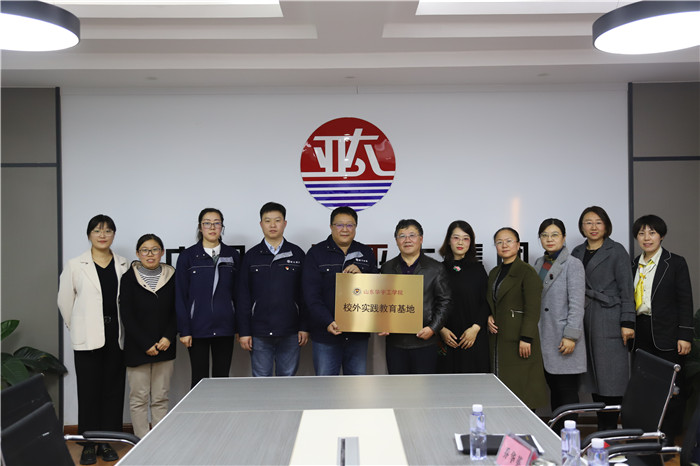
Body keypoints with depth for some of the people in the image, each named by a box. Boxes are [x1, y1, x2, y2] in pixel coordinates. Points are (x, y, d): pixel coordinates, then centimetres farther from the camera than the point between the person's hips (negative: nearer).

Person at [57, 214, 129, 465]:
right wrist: (77, 327, 11)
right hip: (88, 339, -2)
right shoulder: (75, 265, 1)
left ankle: (107, 442, 17)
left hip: (116, 337, 2)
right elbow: (65, 301, 6)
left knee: (113, 390, 6)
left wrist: (125, 328, 5)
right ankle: (89, 445, 11)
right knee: (89, 391, 1)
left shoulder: (124, 265, 4)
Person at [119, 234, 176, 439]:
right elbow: (126, 316, -4)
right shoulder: (129, 278, -1)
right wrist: (146, 344, -10)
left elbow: (177, 312, 7)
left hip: (164, 347, 2)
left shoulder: (171, 277, 5)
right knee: (139, 399, 2)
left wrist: (168, 338, -9)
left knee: (160, 399, 7)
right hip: (137, 349, -2)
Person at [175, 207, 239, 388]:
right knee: (199, 379, 5)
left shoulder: (233, 256, 7)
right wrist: (184, 330, -6)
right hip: (198, 329, -2)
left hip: (225, 327, 2)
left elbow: (238, 293, 8)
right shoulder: (188, 256, 1)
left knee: (222, 378, 8)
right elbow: (180, 296, 0)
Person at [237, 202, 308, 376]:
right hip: (259, 334, 0)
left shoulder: (297, 254, 5)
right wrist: (244, 331, -2)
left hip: (290, 334, 0)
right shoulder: (251, 256, 5)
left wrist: (304, 327, 0)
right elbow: (243, 297, 4)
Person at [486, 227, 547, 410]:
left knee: (520, 388, -5)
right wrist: (489, 317, 3)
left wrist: (526, 338, -18)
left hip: (518, 341, -7)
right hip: (497, 339, 7)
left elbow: (533, 309, -12)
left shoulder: (527, 271, -7)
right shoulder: (494, 273, 16)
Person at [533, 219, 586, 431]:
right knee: (554, 389, 13)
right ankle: (555, 435, 22)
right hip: (544, 338, 7)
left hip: (563, 341, -7)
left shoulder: (573, 264, -7)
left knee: (567, 391, -1)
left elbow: (577, 304, -13)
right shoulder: (539, 264, 14)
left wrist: (570, 336, -17)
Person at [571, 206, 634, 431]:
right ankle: (601, 429, 15)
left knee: (610, 376, -5)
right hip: (584, 318, 5)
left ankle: (610, 428, 2)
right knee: (593, 376, 7)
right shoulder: (577, 253, 14)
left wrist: (627, 323, -10)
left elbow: (626, 289, -4)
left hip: (609, 319, -5)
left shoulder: (616, 251, 0)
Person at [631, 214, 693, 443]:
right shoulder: (634, 265, 12)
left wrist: (685, 336, -10)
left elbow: (685, 301, -5)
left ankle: (668, 437, 10)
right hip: (641, 334, 5)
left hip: (666, 334, -4)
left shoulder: (676, 263, -2)